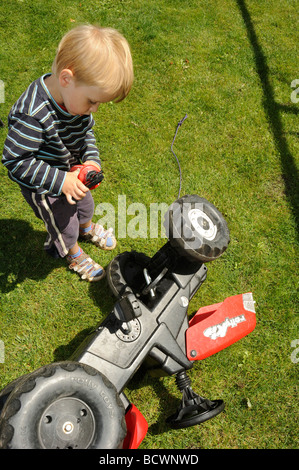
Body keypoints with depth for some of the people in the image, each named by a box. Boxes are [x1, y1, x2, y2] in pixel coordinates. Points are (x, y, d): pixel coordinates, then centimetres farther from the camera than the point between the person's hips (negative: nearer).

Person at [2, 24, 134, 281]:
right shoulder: (32, 115, -40)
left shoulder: (76, 94, -15)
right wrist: (60, 180, -33)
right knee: (64, 225, 17)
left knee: (85, 203, 31)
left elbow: (86, 131, 1)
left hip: (71, 172, 7)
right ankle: (73, 253, 50)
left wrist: (91, 159, -15)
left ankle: (86, 227, 66)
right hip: (43, 186, -6)